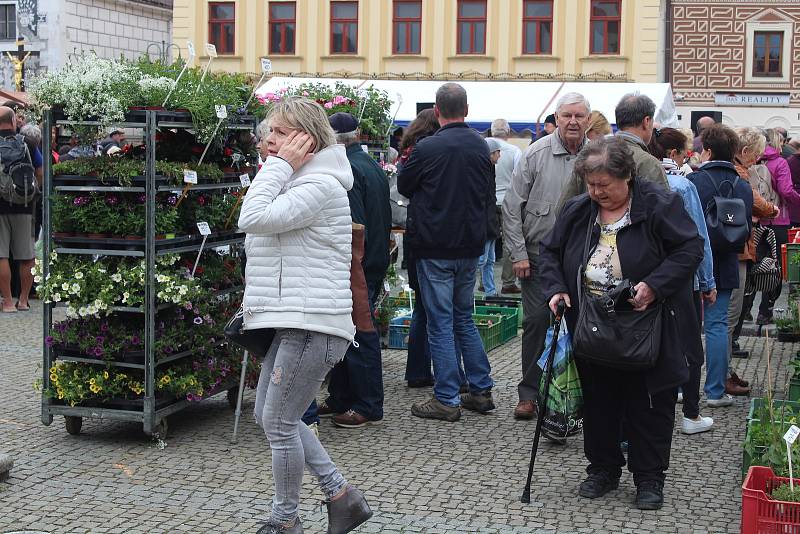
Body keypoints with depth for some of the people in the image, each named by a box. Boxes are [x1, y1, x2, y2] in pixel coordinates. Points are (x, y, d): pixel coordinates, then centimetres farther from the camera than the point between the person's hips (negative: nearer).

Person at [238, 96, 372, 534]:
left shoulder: (320, 186, -16)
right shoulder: (296, 183, 18)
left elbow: (253, 218, -25)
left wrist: (279, 166, -16)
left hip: (310, 325, -11)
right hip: (290, 321, 11)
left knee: (278, 422, -2)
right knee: (269, 416, 15)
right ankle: (341, 495, 22)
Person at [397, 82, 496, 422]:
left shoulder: (428, 148, -16)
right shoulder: (481, 146, 2)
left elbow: (403, 186, 0)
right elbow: (489, 197, 12)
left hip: (435, 247, -6)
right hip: (471, 247, 6)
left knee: (441, 323, 1)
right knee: (464, 318, 18)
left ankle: (447, 400, 4)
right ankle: (481, 391, 20)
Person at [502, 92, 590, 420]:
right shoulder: (537, 154, -5)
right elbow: (512, 206, -3)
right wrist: (518, 253, -6)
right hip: (539, 255, -2)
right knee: (537, 320, -1)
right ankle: (530, 393, 9)